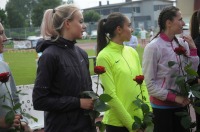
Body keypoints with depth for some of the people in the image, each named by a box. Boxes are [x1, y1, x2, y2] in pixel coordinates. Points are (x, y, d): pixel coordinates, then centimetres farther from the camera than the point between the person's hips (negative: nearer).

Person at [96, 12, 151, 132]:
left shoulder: (132, 52, 5)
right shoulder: (104, 57, -13)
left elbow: (142, 84, 7)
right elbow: (111, 95, -15)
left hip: (140, 118, 6)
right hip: (118, 122, -6)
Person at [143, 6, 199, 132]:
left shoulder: (182, 43, -1)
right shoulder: (153, 47, -15)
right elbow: (150, 83, -14)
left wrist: (193, 49, -5)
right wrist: (174, 97, -15)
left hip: (182, 104, 5)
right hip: (162, 105, -5)